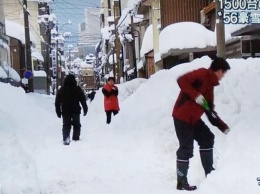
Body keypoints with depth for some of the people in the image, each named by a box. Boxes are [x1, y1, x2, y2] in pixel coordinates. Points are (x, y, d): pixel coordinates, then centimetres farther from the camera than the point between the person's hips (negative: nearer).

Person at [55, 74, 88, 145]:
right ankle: (76, 138, 8)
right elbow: (83, 100, -2)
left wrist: (58, 111, 13)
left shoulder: (61, 90, 4)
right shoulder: (77, 89, -3)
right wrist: (85, 109, 6)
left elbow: (57, 102, 7)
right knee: (76, 125, 12)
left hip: (65, 111, 1)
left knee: (66, 126, 5)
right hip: (75, 111, -1)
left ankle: (66, 139, -13)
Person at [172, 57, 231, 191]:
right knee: (186, 147, -7)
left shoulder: (210, 84, 15)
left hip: (193, 118, 10)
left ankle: (209, 173, 26)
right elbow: (182, 80, -24)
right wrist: (196, 96, -26)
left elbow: (210, 112, 17)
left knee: (207, 138, 15)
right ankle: (181, 182, 2)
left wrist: (224, 128, 14)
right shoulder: (202, 74, -11)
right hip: (182, 117, -10)